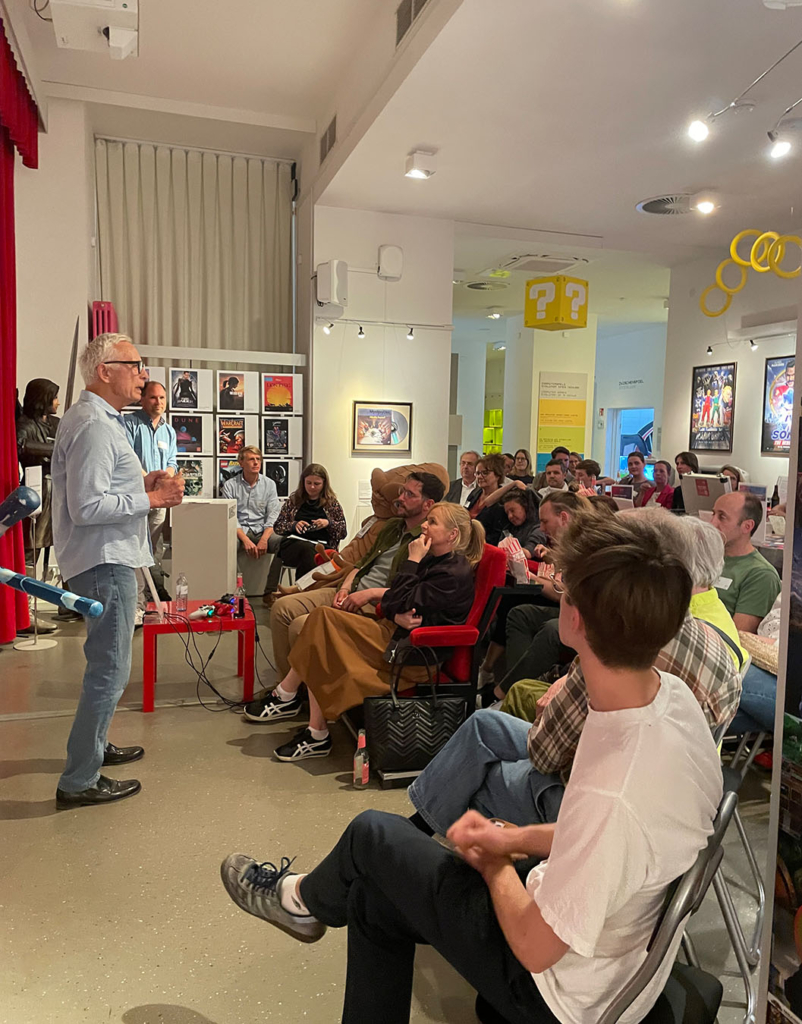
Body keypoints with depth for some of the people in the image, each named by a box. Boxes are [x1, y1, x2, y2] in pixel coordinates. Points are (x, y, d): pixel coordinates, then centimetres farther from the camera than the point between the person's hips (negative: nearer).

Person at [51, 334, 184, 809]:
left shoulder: (100, 420, 16)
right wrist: (152, 499, -19)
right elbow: (86, 507, -25)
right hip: (104, 562, -11)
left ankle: (94, 746, 39)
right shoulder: (93, 426, -19)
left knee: (106, 663, 23)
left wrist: (142, 482, 9)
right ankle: (79, 781, 6)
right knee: (110, 670, -5)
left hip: (110, 560, 11)